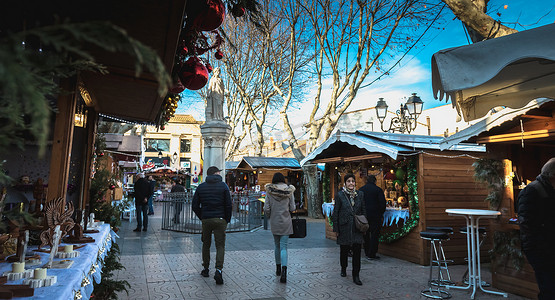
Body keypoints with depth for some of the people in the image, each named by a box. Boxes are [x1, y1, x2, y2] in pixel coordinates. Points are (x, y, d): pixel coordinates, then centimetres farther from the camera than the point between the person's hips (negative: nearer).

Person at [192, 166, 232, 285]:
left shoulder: (201, 187, 5)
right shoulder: (223, 186, -3)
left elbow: (195, 206, 4)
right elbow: (228, 205, -6)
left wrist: (202, 217, 12)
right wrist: (227, 220, 3)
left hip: (206, 220, 2)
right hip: (220, 219, -2)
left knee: (206, 244, 17)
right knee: (220, 245, 2)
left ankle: (206, 269, 25)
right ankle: (218, 270, -12)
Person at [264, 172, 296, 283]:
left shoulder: (269, 192, -5)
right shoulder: (289, 191, -4)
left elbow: (266, 208, -6)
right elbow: (292, 208, -3)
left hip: (274, 222, 1)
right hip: (286, 222, -1)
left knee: (277, 245, 18)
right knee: (283, 246, 0)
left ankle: (278, 268, 31)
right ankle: (284, 270, -16)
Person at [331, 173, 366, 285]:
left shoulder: (360, 194, 4)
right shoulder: (340, 195, -5)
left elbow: (364, 211, 11)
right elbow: (335, 212, -2)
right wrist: (336, 228, -4)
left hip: (357, 228, 2)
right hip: (344, 227, -2)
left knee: (357, 251, -3)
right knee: (344, 250, 11)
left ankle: (356, 276, 6)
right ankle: (343, 268, 37)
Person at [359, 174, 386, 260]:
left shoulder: (361, 190, 5)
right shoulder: (378, 189, -6)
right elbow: (383, 203, -8)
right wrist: (381, 214, 5)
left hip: (364, 215, 4)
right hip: (375, 215, -4)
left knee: (366, 235, 14)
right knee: (374, 235, 2)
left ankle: (367, 253, 21)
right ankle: (371, 254, 2)